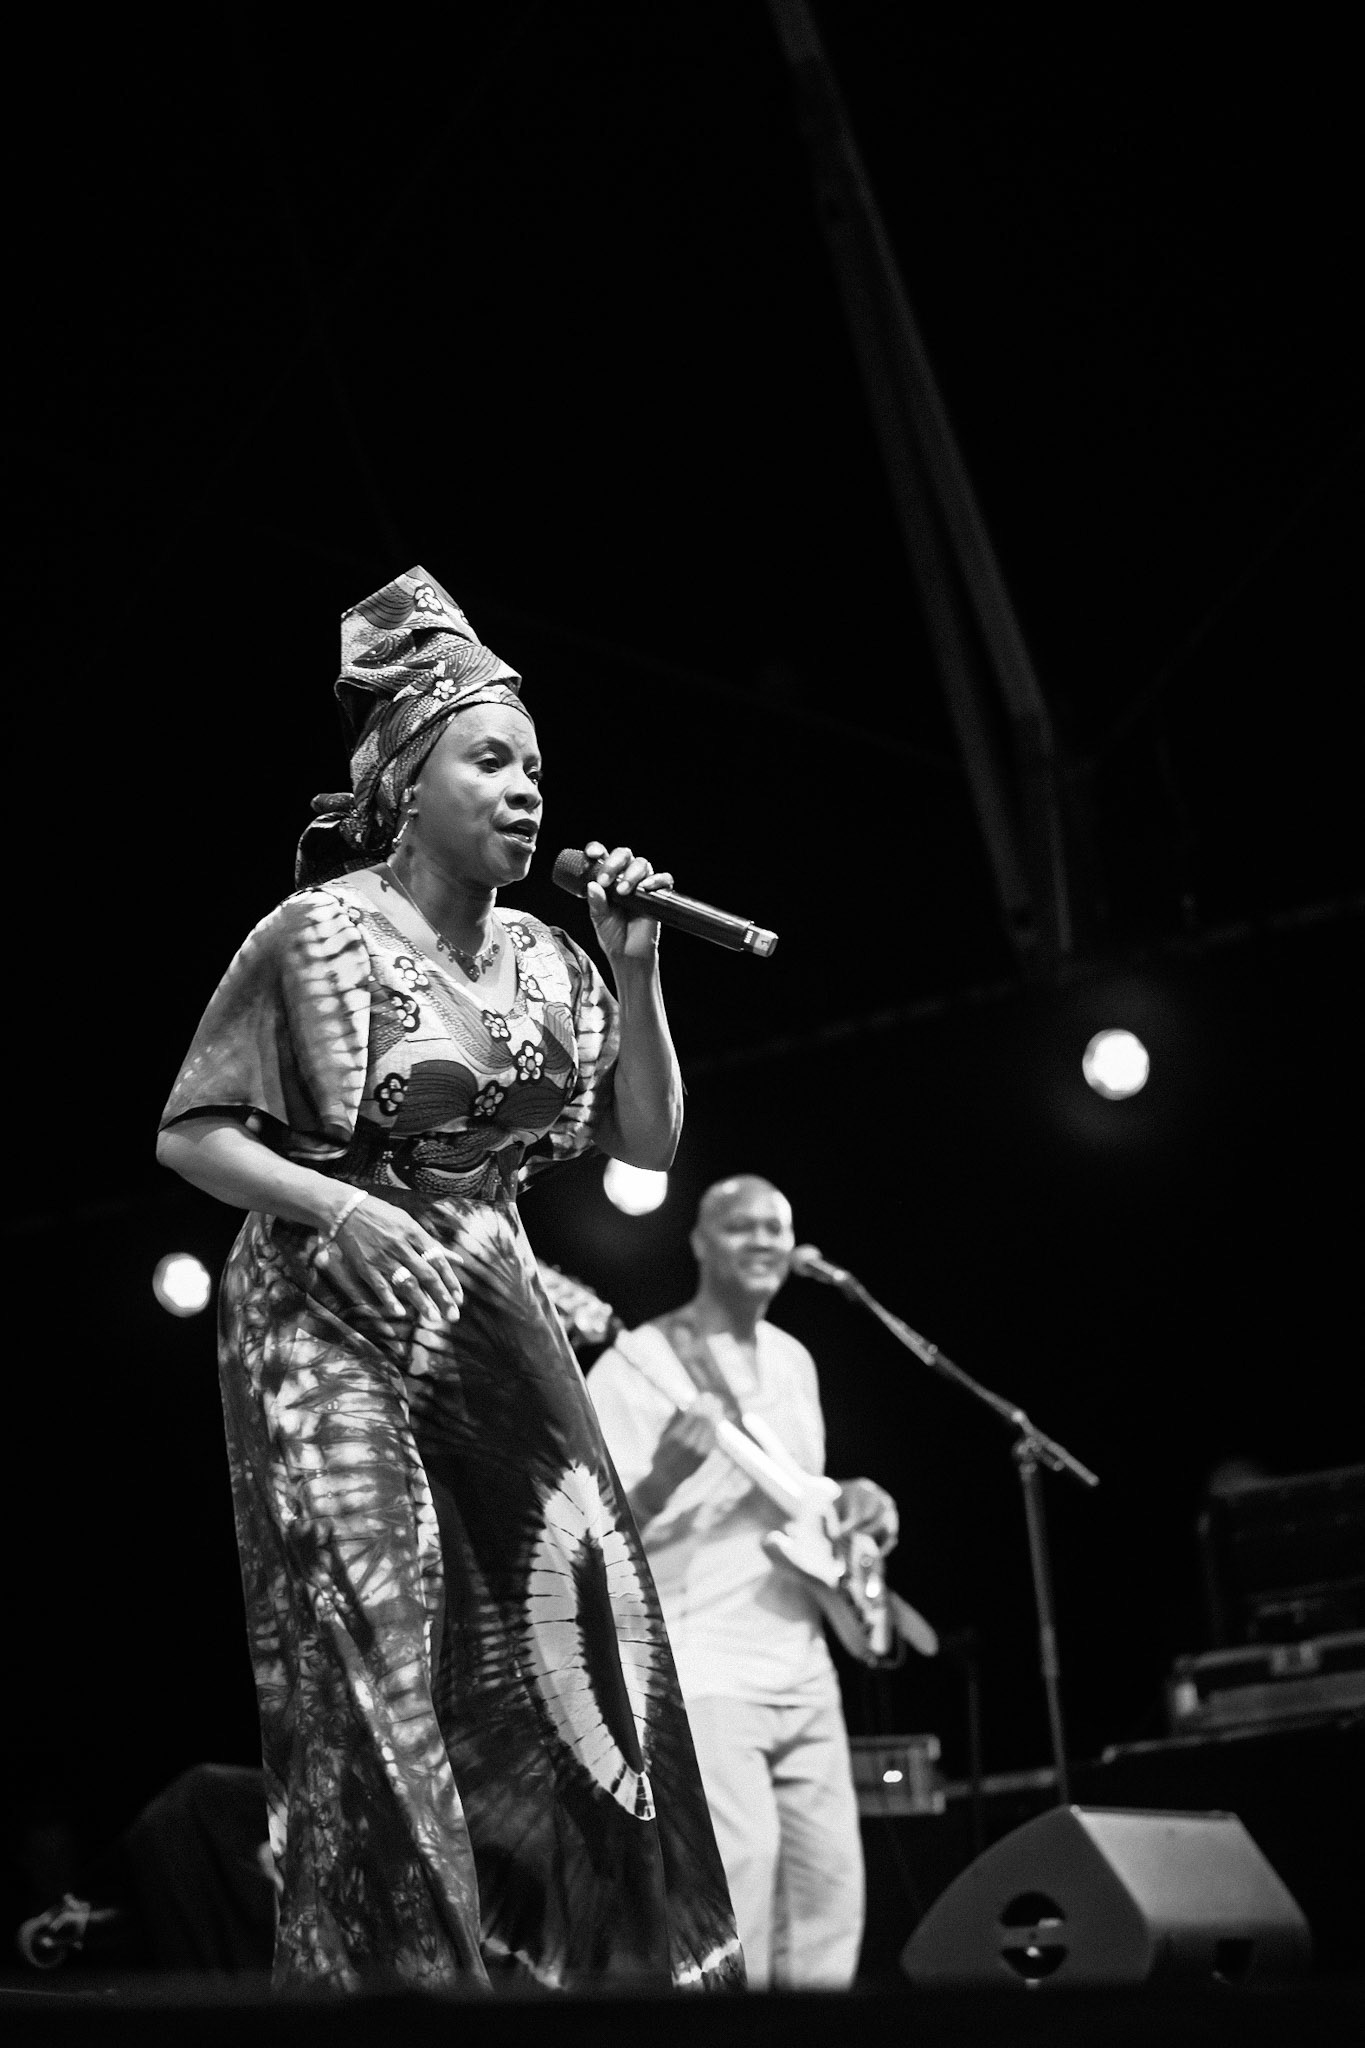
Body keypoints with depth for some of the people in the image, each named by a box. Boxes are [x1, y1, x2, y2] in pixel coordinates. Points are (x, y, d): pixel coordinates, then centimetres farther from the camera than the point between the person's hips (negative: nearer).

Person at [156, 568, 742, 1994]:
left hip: (497, 1329, 6)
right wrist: (338, 1206, -20)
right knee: (377, 1674, -9)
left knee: (574, 1646, -1)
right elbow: (189, 1133, -5)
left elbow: (651, 1140, 10)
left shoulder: (543, 958, 9)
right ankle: (390, 1967, 1)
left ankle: (600, 1965, 7)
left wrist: (634, 971, -1)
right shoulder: (318, 934, -6)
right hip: (342, 1330, -5)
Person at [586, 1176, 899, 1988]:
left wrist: (850, 1508, 5)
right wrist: (666, 1477, -33)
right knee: (732, 1902, -17)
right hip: (699, 1678, -8)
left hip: (806, 1676, 8)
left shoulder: (794, 1362, 15)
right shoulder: (637, 1364, -7)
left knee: (828, 1901, 8)